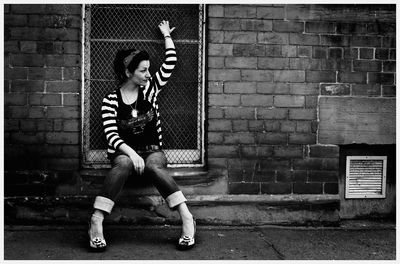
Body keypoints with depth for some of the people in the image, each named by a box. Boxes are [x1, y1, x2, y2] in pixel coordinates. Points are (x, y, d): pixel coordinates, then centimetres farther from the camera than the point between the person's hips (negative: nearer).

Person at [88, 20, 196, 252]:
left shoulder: (150, 89, 7)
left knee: (154, 166, -36)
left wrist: (167, 35, 17)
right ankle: (96, 223, -42)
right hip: (124, 153, -1)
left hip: (152, 151, 1)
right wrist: (131, 152, -27)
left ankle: (187, 219, -42)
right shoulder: (111, 100, -1)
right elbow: (111, 135, -11)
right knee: (124, 164, -38)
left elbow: (170, 63, 6)